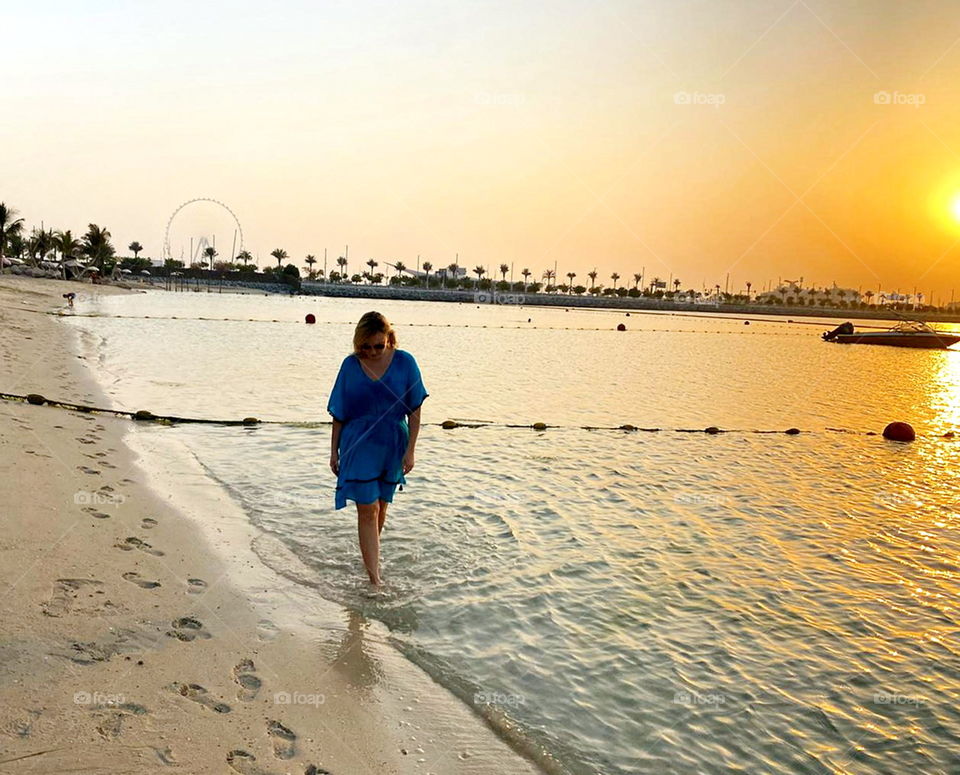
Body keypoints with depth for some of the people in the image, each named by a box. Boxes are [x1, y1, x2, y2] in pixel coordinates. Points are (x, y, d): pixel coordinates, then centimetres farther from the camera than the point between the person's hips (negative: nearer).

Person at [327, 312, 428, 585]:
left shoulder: (404, 362, -7)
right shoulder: (351, 365, -5)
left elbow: (414, 412, -4)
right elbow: (339, 414, 3)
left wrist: (410, 450, -7)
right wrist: (334, 451, 4)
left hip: (393, 446, 1)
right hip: (359, 447, -1)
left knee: (381, 504, 16)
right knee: (367, 510, -5)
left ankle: (372, 553, 41)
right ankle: (374, 578, -2)